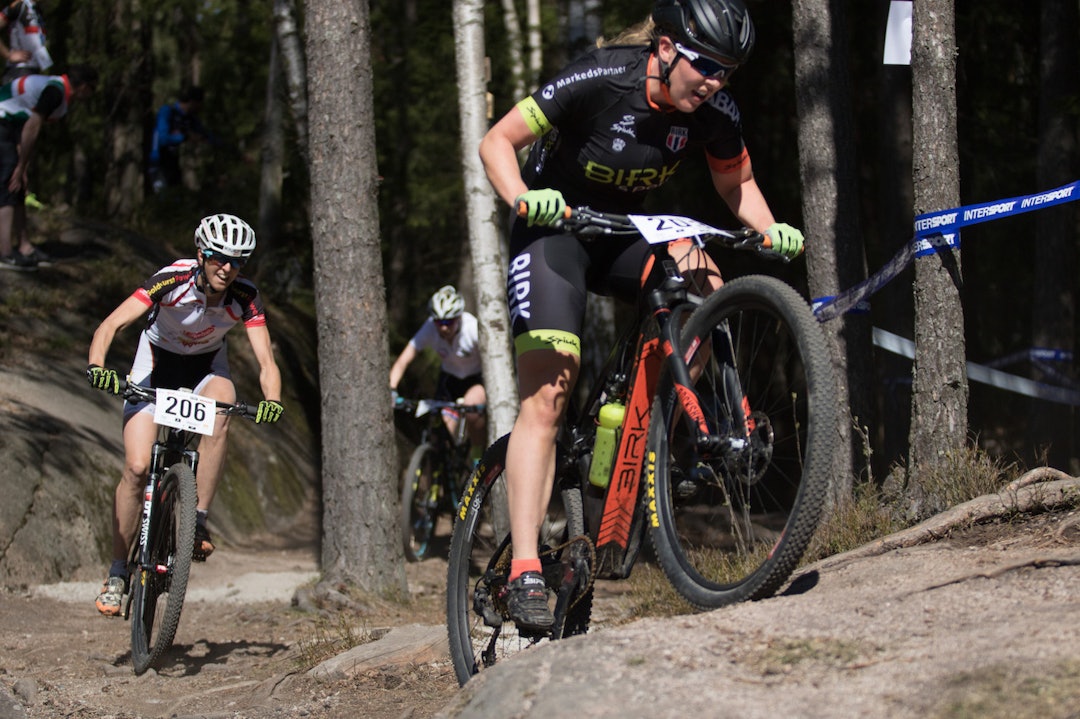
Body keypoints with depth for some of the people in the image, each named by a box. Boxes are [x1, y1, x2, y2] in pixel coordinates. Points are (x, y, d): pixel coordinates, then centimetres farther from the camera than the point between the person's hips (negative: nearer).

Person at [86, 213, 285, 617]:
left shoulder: (245, 299, -23)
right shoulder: (172, 281, -30)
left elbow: (265, 361, -27)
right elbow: (110, 327, -33)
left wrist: (272, 402, -48)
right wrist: (96, 368, -52)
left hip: (206, 367, 1)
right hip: (157, 361, -1)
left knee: (220, 412, -35)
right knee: (137, 467, -13)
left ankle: (198, 521, -26)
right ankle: (117, 574, 1)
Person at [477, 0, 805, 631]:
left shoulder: (716, 112, -14)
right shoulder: (601, 79, -27)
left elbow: (735, 183, 4)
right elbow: (498, 140, -21)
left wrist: (771, 231, -15)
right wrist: (522, 198, -39)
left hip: (626, 231, 5)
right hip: (555, 226, -5)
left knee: (703, 285, -26)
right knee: (547, 393, -17)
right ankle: (526, 570, -21)